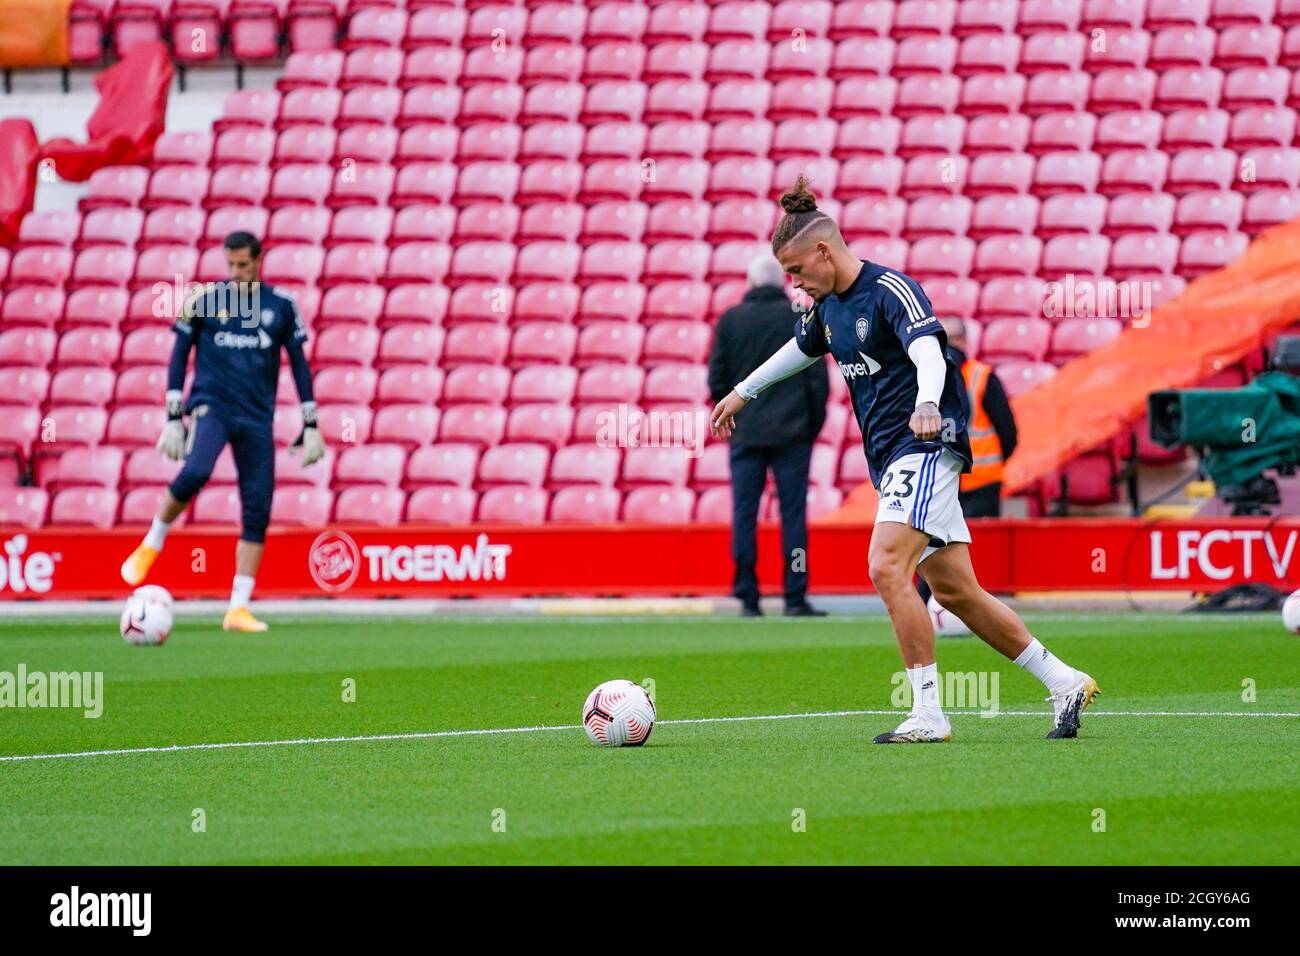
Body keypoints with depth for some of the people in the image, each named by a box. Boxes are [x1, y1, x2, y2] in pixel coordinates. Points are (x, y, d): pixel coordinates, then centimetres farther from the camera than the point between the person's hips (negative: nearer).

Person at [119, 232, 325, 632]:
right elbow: (179, 356, 6)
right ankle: (152, 544, -6)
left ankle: (238, 608, 1)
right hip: (210, 406, -2)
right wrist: (173, 418, 0)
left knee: (257, 511, -5)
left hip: (257, 418, 2)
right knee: (195, 472, -31)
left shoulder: (281, 305, 6)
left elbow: (299, 363, 11)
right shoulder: (203, 299, 2)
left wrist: (310, 425, 7)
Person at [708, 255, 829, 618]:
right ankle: (795, 597, -3)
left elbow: (717, 380, 5)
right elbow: (818, 379, -1)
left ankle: (747, 597, 1)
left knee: (744, 515, 4)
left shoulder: (730, 320, 4)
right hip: (791, 434, -1)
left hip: (744, 434, 1)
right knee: (793, 514, 0)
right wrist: (814, 424, 10)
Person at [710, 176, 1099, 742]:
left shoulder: (892, 291, -15)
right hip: (892, 459, 9)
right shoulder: (827, 305, 12)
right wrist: (743, 392, 44)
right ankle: (1065, 683, 14)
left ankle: (929, 715, -18)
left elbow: (929, 354, -31)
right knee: (953, 589, 6)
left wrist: (928, 405, -50)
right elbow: (803, 348, 34)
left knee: (886, 567, -21)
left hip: (925, 447, -9)